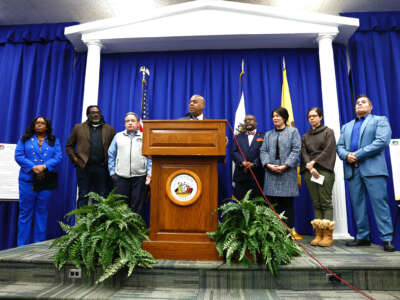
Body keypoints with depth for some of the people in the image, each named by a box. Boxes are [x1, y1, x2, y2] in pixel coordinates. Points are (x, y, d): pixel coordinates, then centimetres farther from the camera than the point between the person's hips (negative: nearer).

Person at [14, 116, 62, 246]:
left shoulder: (54, 141, 11)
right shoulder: (25, 139, 10)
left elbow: (58, 157, 0)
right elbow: (18, 156, -2)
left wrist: (44, 166, -15)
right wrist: (33, 167, -14)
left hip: (46, 181, 1)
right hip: (28, 180, 0)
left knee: (42, 212, 6)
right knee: (25, 212, 3)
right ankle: (22, 246, 13)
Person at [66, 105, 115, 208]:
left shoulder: (109, 129, 9)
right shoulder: (79, 127, 9)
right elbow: (69, 146, 13)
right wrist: (74, 159, 2)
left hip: (102, 167, 1)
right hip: (84, 167, 0)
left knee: (101, 197, 5)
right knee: (83, 196, 6)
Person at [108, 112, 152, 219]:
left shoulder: (144, 137, 9)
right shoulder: (118, 136, 13)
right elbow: (111, 155, 11)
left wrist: (149, 172, -4)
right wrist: (112, 172, 4)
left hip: (139, 176, -1)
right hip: (121, 176, 1)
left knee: (137, 205, 3)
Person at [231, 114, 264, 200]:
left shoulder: (263, 137, 9)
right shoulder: (238, 137, 18)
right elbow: (234, 152, 5)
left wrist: (254, 164, -16)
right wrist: (242, 162, -12)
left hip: (257, 175, -2)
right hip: (241, 175, 2)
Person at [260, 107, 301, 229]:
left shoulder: (293, 131, 8)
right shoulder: (268, 134, 19)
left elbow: (296, 150, -3)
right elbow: (263, 151, 9)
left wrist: (285, 166, -13)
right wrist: (268, 164, -9)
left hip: (287, 172, -3)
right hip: (271, 173, 3)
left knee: (287, 204, -1)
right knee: (272, 203, 1)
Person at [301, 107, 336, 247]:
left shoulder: (328, 132, 10)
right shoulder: (305, 136, 19)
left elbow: (329, 150, -2)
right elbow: (304, 153, 7)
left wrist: (314, 162, -9)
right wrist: (310, 167, -9)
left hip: (324, 171, -3)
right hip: (309, 172, 4)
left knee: (326, 202, -8)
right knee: (316, 203, 2)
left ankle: (328, 236, -5)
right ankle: (318, 235, 3)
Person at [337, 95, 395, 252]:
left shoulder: (380, 120, 10)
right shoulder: (346, 126, 24)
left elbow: (382, 141, -7)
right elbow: (339, 146, 16)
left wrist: (357, 155, -12)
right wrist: (346, 155, -8)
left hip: (372, 168, -4)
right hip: (352, 170, 5)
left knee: (379, 203, -7)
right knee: (357, 205, 6)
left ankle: (387, 239, 0)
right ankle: (362, 237, 14)